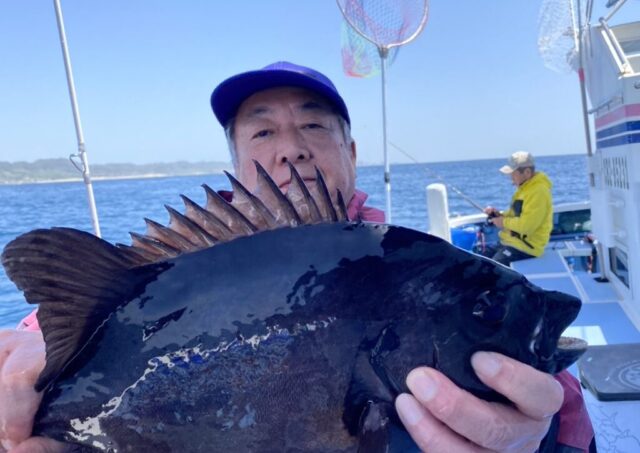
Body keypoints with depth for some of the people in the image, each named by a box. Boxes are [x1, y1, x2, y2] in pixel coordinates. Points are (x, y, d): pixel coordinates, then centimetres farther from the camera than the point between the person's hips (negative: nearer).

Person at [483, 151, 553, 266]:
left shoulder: (538, 191, -20)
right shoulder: (526, 187, 12)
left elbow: (526, 225, -27)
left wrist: (504, 222, -12)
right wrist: (500, 215, 3)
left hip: (525, 247, -10)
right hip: (512, 241, 10)